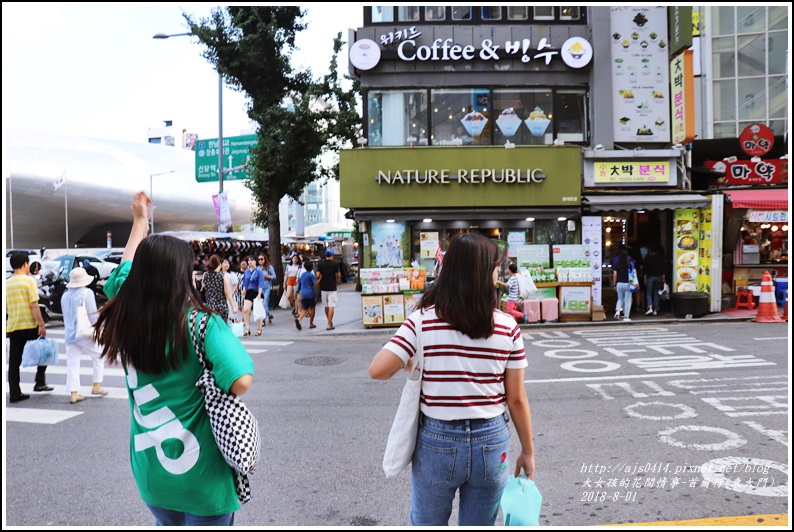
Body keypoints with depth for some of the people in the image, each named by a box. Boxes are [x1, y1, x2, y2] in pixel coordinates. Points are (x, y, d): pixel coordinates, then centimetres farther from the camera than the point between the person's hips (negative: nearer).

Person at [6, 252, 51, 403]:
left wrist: (7, 327, 22)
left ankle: (15, 393, 8)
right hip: (29, 325, -5)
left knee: (14, 361, 7)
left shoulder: (6, 283, 10)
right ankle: (40, 383, 10)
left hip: (12, 327, 5)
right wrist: (41, 324, -14)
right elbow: (34, 305, -14)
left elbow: (5, 308, 14)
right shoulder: (29, 280, -8)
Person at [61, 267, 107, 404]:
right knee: (98, 357, 12)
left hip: (70, 334, 6)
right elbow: (92, 314, -12)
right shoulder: (87, 293, -8)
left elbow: (66, 315, 22)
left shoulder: (65, 295, 13)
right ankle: (97, 386, 14)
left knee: (72, 364, 4)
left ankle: (73, 394, 3)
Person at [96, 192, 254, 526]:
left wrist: (139, 222, 26)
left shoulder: (125, 319, -4)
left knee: (166, 523, 29)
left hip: (149, 473, 5)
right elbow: (240, 383, -28)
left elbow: (126, 271, 15)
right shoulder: (203, 325, -20)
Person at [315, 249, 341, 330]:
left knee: (326, 306, 17)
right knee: (331, 307, -2)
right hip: (332, 288, -4)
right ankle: (329, 325, -6)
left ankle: (330, 322, 32)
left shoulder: (320, 264, -1)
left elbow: (318, 275, -6)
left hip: (323, 288, 4)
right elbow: (339, 275, -4)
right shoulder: (335, 264, -8)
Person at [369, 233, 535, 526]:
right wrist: (528, 451, 10)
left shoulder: (423, 319, -12)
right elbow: (516, 399, -3)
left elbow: (377, 370, -18)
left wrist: (408, 365, 4)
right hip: (492, 445, 1)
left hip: (437, 443, -1)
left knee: (426, 523, 22)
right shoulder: (508, 327, -8)